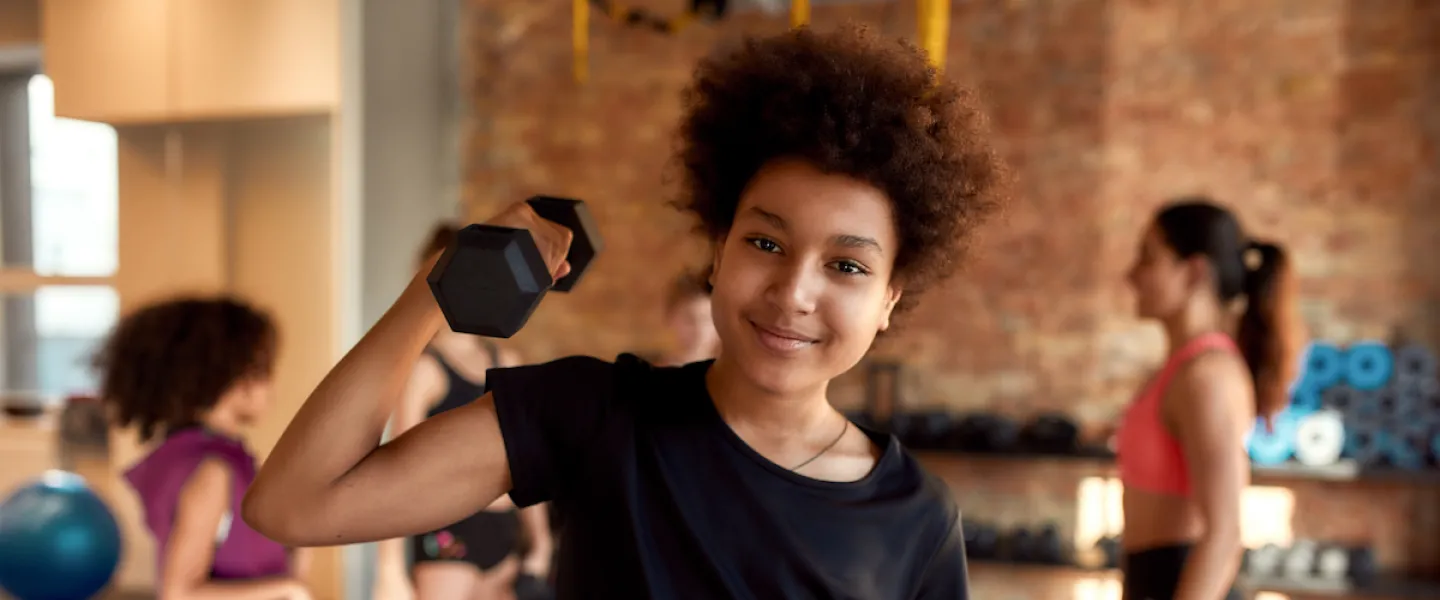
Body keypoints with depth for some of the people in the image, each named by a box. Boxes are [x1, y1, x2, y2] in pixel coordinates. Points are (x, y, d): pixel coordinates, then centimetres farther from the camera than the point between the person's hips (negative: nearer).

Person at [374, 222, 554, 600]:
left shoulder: (506, 363, 11)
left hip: (502, 532, 7)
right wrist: (391, 569, -17)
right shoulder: (424, 368, -7)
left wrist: (539, 541, 17)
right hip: (449, 533, -7)